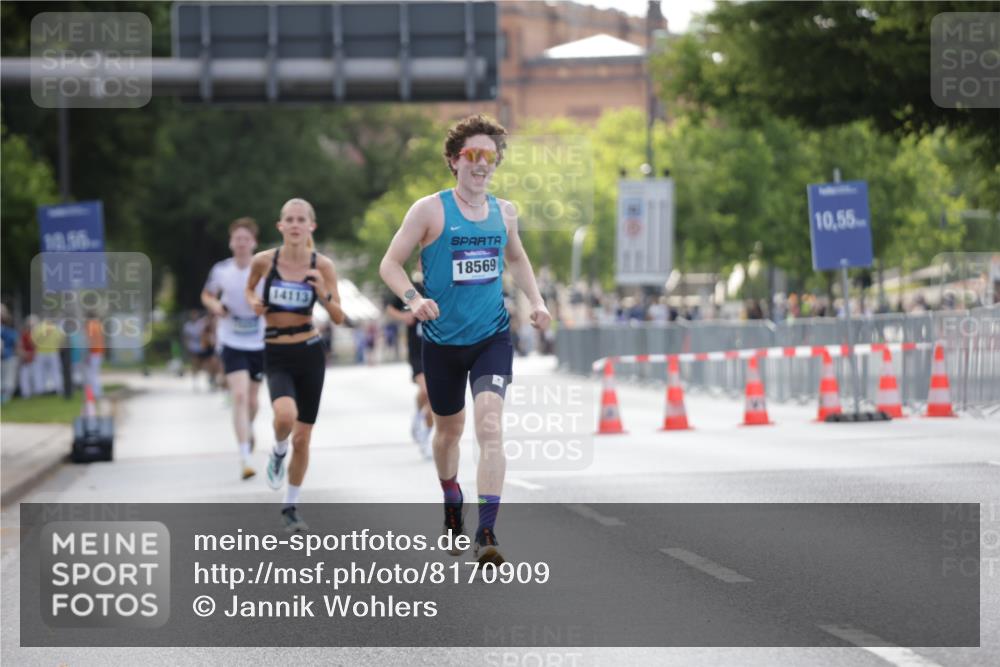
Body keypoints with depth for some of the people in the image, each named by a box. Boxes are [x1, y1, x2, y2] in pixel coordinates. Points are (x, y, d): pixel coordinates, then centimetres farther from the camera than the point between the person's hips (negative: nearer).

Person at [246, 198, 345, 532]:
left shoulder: (322, 266, -4)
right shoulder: (263, 260, -5)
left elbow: (339, 319, -2)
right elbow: (250, 288, 17)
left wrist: (324, 294, -21)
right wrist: (253, 302, -5)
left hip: (310, 354, 1)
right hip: (276, 356, -1)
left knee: (302, 438, 6)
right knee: (286, 415, -30)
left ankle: (290, 507, 25)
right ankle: (278, 452, 5)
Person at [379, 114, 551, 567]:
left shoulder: (503, 213, 5)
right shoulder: (430, 210, -7)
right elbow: (390, 264, -5)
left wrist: (536, 301, 9)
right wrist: (413, 298, -24)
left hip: (492, 338, 1)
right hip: (443, 340, -1)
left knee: (489, 424, -18)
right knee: (448, 427, 16)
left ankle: (486, 533, -21)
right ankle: (452, 506, 46)